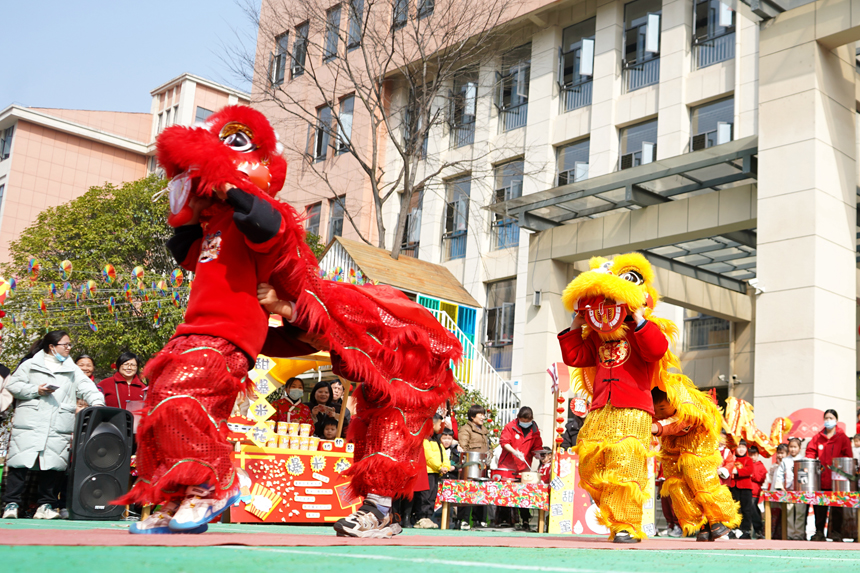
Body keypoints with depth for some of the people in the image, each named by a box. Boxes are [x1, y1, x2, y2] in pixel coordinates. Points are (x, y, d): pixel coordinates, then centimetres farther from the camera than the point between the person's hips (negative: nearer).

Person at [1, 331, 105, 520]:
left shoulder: (73, 370, 19)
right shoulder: (30, 365, 10)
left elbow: (87, 387, 10)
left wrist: (97, 401, -8)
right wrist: (35, 390, -7)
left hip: (59, 428, 2)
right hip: (29, 425, -2)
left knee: (51, 465, -2)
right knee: (20, 462, -6)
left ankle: (45, 505, 6)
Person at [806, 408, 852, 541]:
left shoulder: (842, 438, 4)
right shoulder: (818, 437, 12)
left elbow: (848, 456, 0)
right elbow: (811, 452, 12)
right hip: (821, 479, 2)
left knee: (837, 508, 2)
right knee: (819, 507, 3)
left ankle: (836, 533, 10)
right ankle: (819, 532, 10)